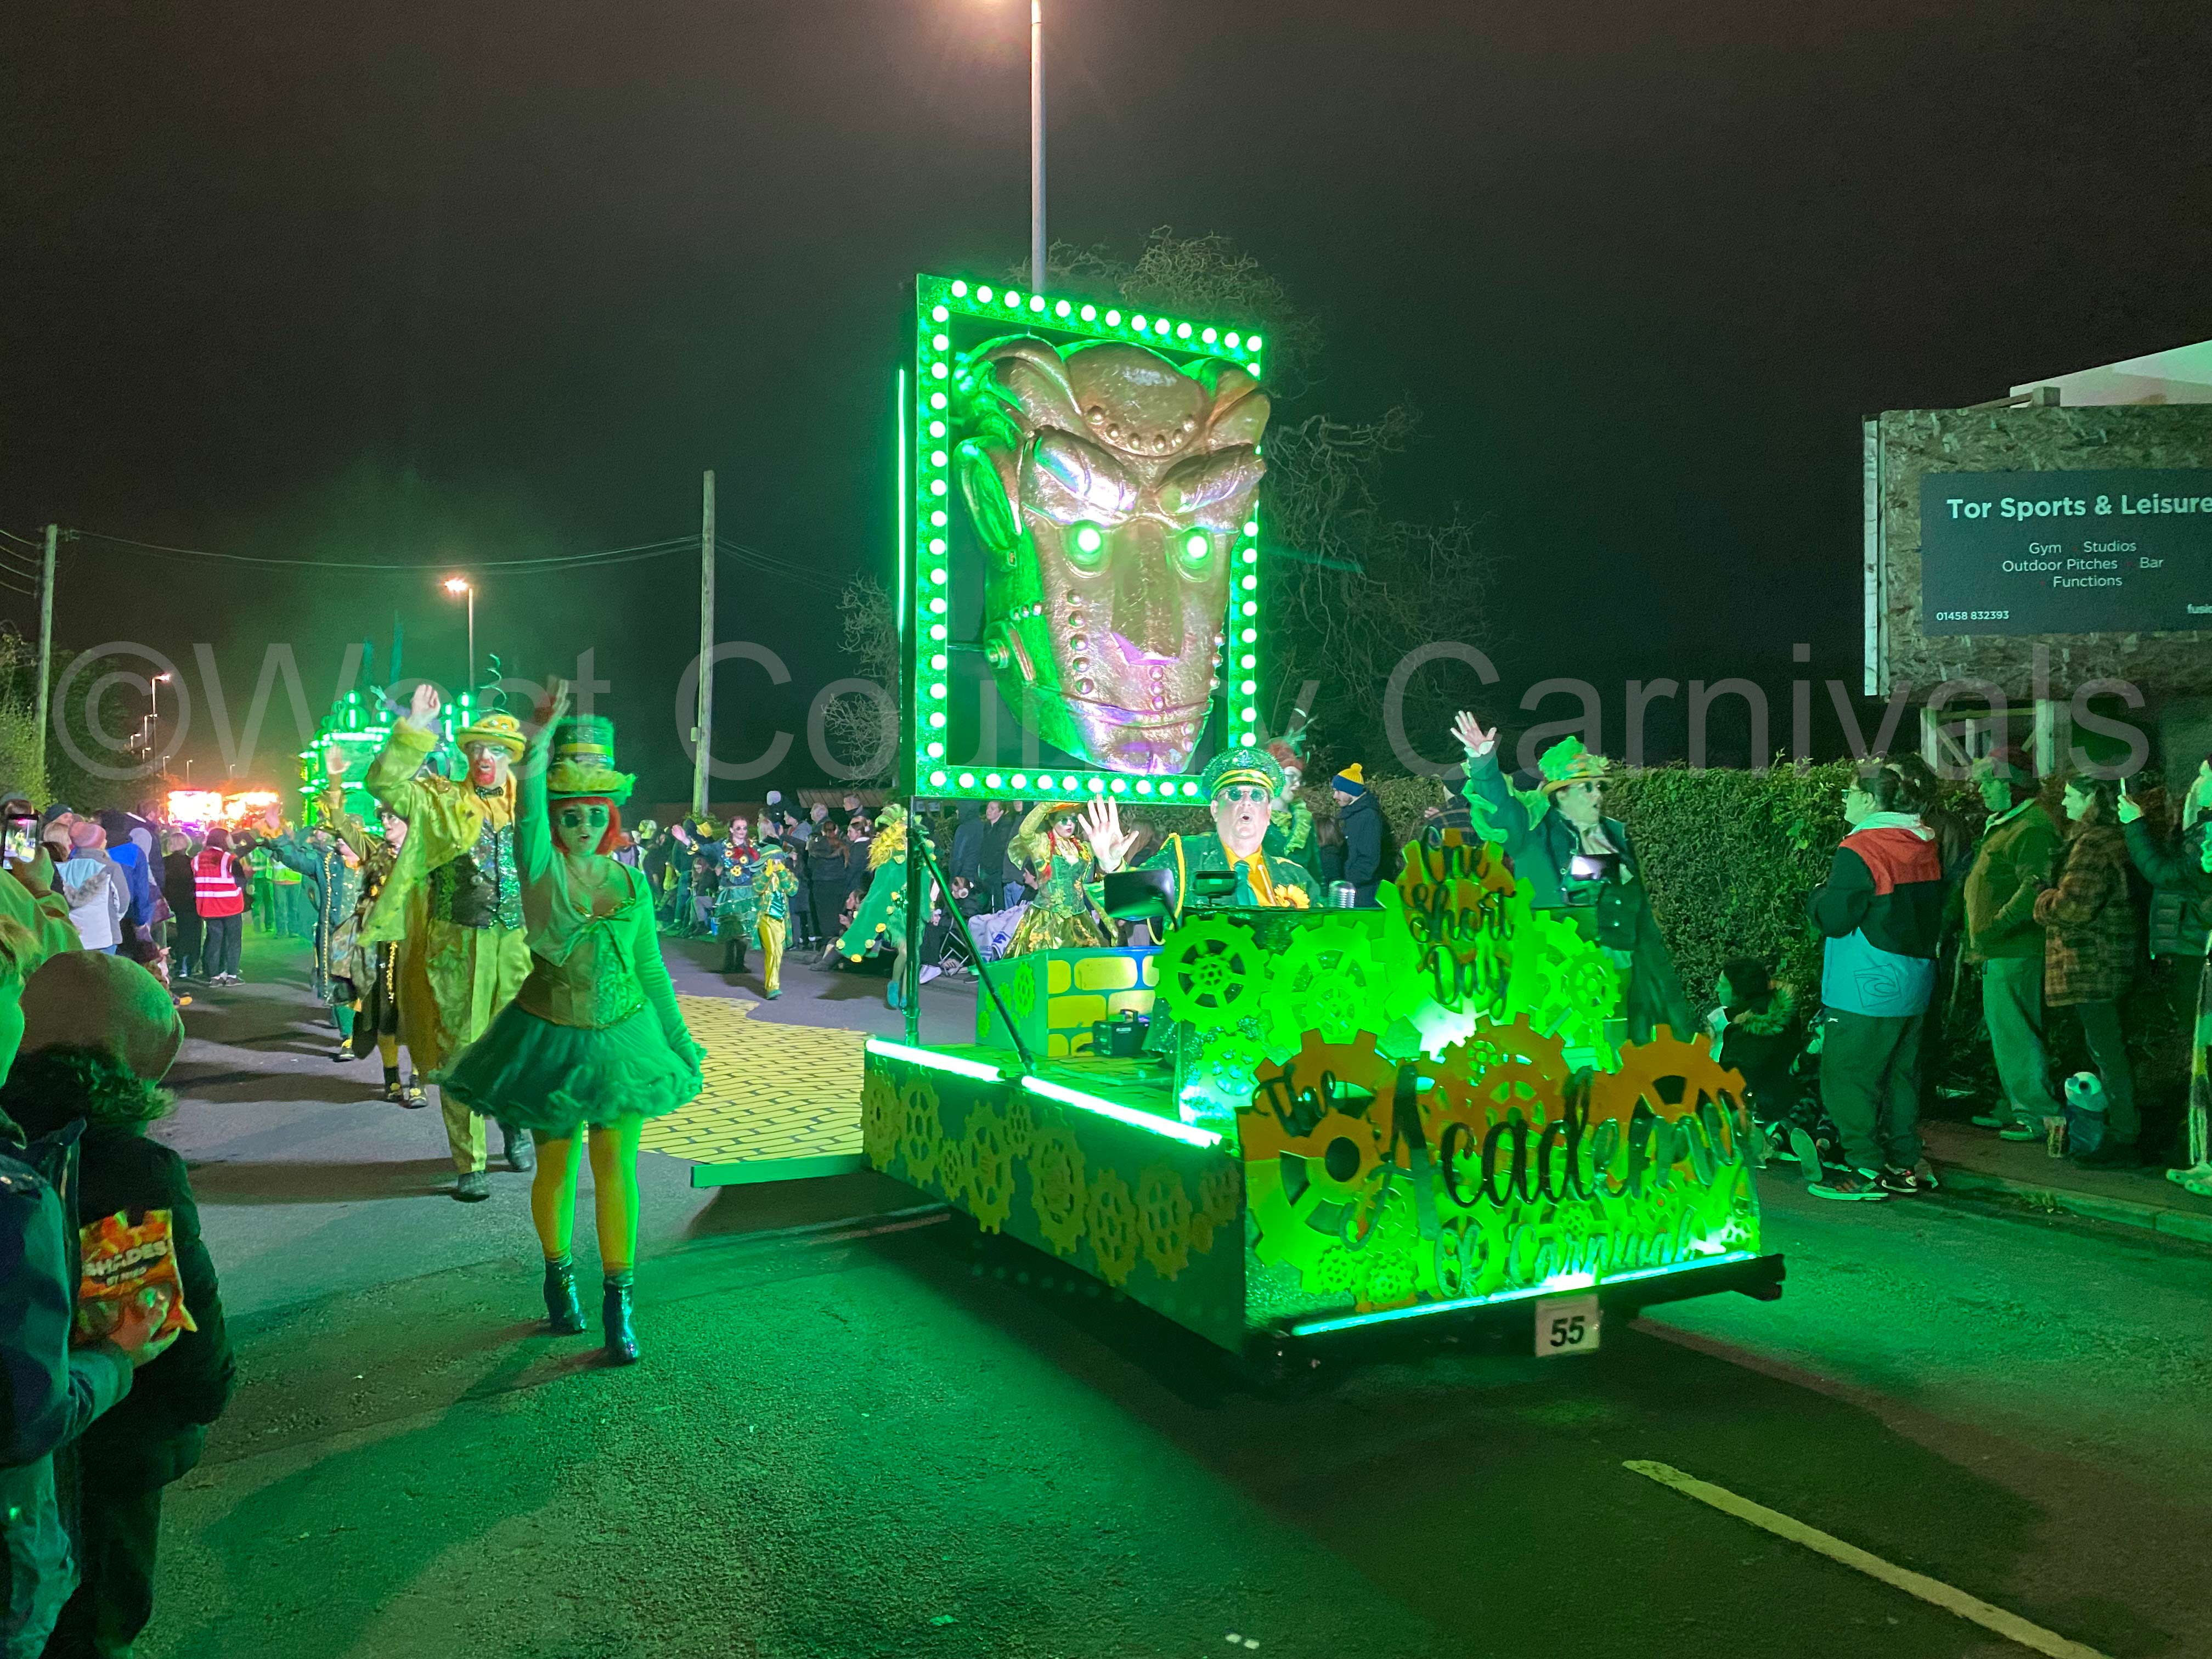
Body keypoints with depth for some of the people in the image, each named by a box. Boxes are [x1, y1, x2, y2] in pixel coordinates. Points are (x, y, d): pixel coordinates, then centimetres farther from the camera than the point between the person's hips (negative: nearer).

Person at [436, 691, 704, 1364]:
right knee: (557, 1166, 11)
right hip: (553, 1038, -1)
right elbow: (528, 803, -26)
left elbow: (651, 969, 8)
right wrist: (546, 731, -37)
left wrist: (682, 1044, 10)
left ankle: (618, 1303, 12)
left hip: (622, 1036, 1)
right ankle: (558, 1276, 36)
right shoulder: (541, 868, -6)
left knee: (618, 1167, 1)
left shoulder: (630, 882, 1)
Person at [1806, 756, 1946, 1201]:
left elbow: (1834, 919, -17)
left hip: (1867, 990, -9)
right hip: (1915, 982, 9)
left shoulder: (1859, 851, -17)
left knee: (1847, 1076, 0)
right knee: (1900, 1073, 16)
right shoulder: (1924, 848, 9)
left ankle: (1866, 1170, 2)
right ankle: (1904, 1166, 22)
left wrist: (1819, 892, 3)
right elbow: (1931, 914, 19)